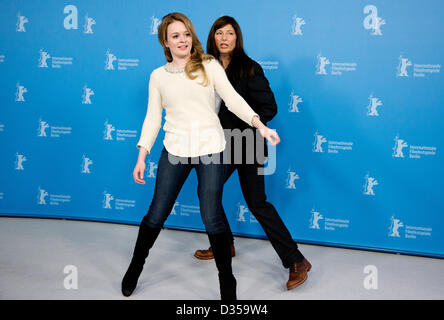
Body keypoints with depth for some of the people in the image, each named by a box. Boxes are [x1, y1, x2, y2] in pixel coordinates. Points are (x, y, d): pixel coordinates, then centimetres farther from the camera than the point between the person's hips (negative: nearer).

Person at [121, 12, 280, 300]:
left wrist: (260, 125, -18)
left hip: (211, 148, -2)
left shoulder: (209, 66, 4)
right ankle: (135, 267, 31)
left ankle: (227, 282, 15)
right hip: (175, 149, 2)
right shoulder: (158, 76, 10)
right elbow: (153, 117, 9)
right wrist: (142, 157, 2)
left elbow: (233, 99, -4)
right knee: (157, 214, 7)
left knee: (212, 218, -2)